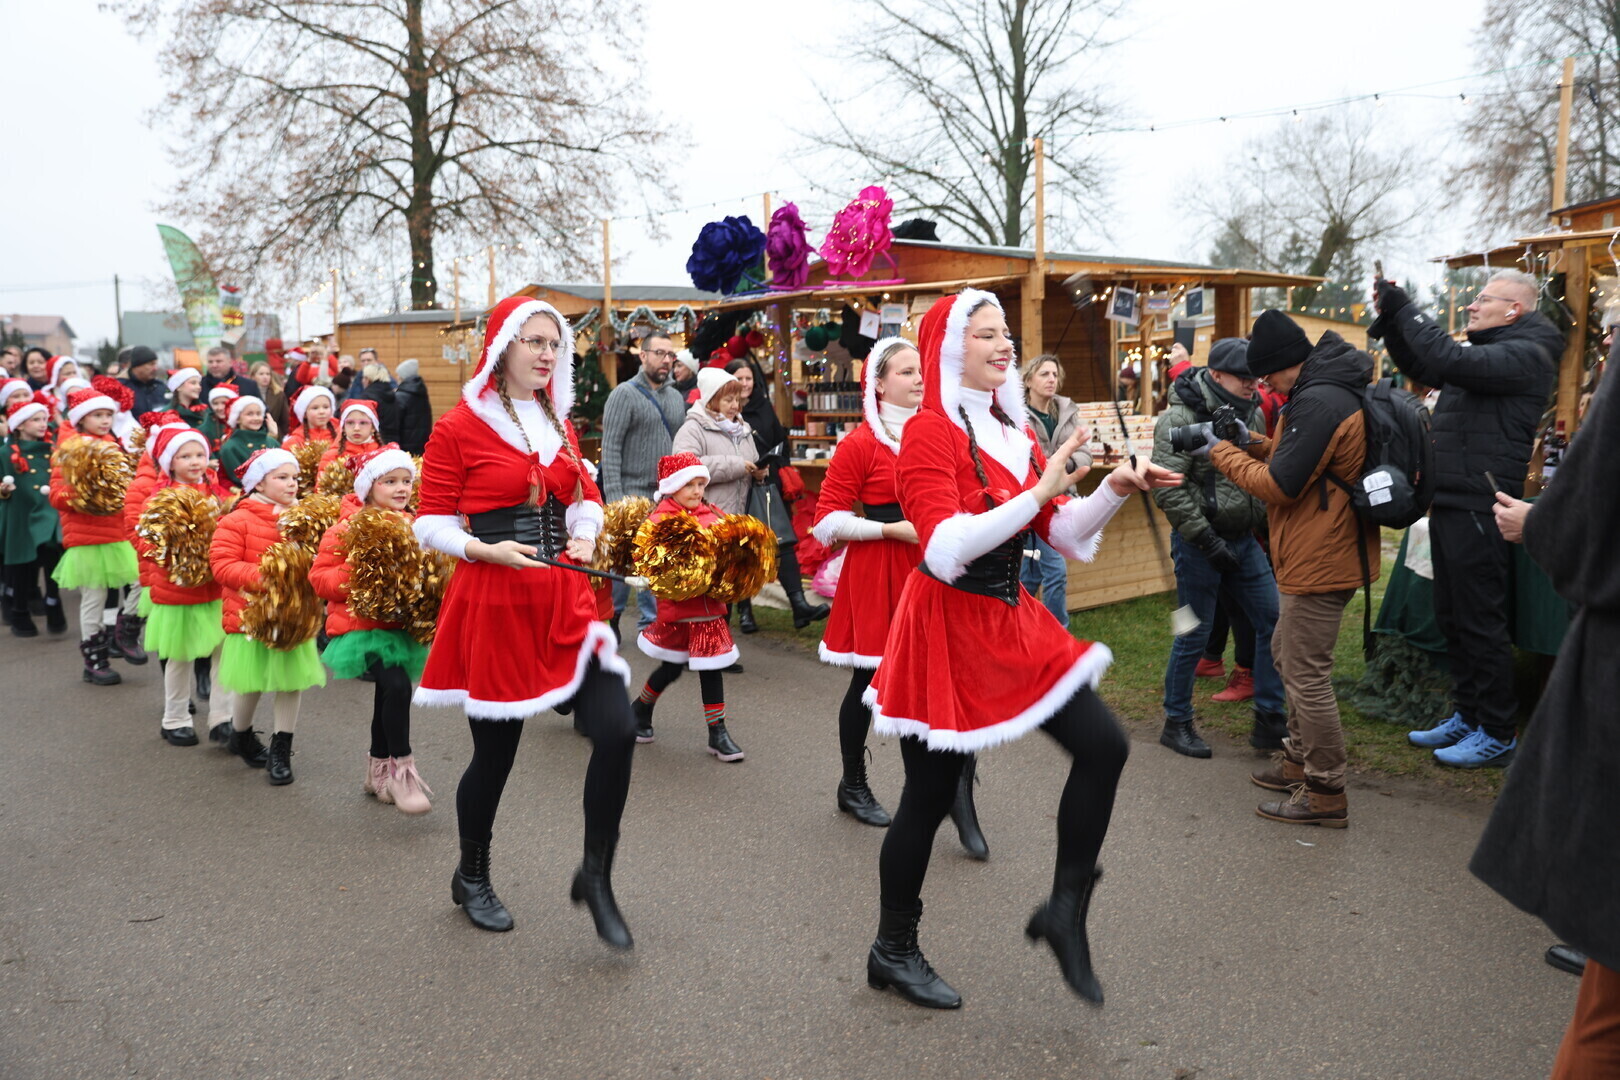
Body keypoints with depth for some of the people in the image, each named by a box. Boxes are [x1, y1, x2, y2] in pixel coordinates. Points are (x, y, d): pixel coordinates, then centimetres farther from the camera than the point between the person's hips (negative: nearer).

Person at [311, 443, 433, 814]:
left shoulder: (413, 525, 8)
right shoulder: (348, 527, -8)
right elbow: (320, 577, -8)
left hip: (400, 625, 6)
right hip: (362, 626, -6)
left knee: (388, 696, 16)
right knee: (397, 685, -24)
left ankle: (378, 770, 34)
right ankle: (402, 769, -12)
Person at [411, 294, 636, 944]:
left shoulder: (558, 424, 13)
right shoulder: (458, 427, -5)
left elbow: (586, 498, 21)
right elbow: (431, 523, -4)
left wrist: (584, 537, 1)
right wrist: (486, 549, -20)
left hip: (565, 598, 5)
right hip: (493, 601, -5)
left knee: (617, 729, -10)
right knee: (495, 752, 6)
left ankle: (596, 877, 10)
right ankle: (471, 878, 34)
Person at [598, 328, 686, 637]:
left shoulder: (676, 398, 13)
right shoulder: (625, 394, -6)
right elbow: (610, 449, -11)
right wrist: (614, 496, -18)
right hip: (633, 494, -6)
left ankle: (650, 622, 16)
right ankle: (610, 615, 15)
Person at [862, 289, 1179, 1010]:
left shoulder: (1013, 429, 11)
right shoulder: (929, 431, -13)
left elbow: (1063, 533, 10)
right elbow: (947, 545, -25)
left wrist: (1115, 489, -6)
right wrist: (1038, 493, -27)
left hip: (1010, 620, 7)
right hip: (948, 624, -7)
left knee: (1103, 746, -2)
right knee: (930, 795, 4)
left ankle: (1065, 911, 16)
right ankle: (892, 952, 25)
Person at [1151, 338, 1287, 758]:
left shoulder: (1252, 415, 10)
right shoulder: (1181, 419, -13)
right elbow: (1169, 488, -19)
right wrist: (1206, 539, -20)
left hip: (1244, 542, 7)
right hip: (1200, 544, -7)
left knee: (1273, 621, 6)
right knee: (1194, 636, 0)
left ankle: (1270, 723, 18)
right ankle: (1176, 724, 17)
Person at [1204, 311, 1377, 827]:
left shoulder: (1318, 403, -21)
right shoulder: (1326, 393, 14)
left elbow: (1280, 486, -22)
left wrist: (1223, 452, -10)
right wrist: (1251, 443, 5)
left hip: (1318, 563, -12)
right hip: (1316, 555, 12)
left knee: (1307, 674, -4)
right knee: (1287, 654, 22)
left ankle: (1326, 793, 7)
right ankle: (1299, 761, 35)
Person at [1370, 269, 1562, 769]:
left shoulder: (1525, 354, -12)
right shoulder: (1488, 351, 18)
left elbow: (1450, 361, -25)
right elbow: (1422, 367, 25)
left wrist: (1405, 309, -16)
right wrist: (1392, 320, 10)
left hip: (1480, 511, -10)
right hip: (1450, 504, 10)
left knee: (1481, 623, -3)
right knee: (1452, 618, 16)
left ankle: (1498, 734, 7)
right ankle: (1467, 715, 28)